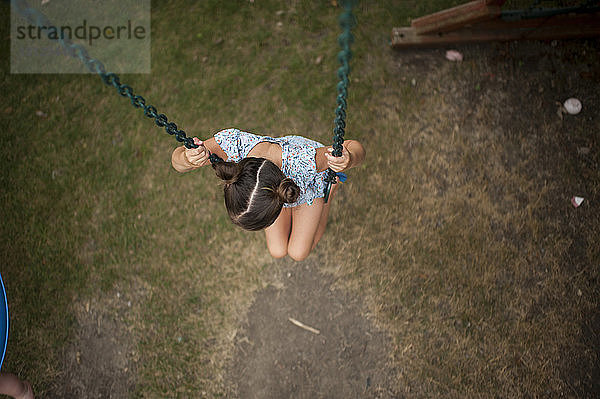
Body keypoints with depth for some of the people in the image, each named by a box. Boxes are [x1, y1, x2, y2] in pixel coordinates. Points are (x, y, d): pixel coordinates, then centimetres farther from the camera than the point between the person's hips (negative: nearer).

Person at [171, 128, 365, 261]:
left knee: (298, 252, 15)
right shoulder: (233, 143, -47)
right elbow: (178, 162, -32)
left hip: (311, 183, -2)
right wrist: (187, 158, -57)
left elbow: (356, 147, -37)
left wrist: (349, 160, -62)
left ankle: (331, 188, 34)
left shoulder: (306, 161, -53)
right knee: (278, 251, 14)